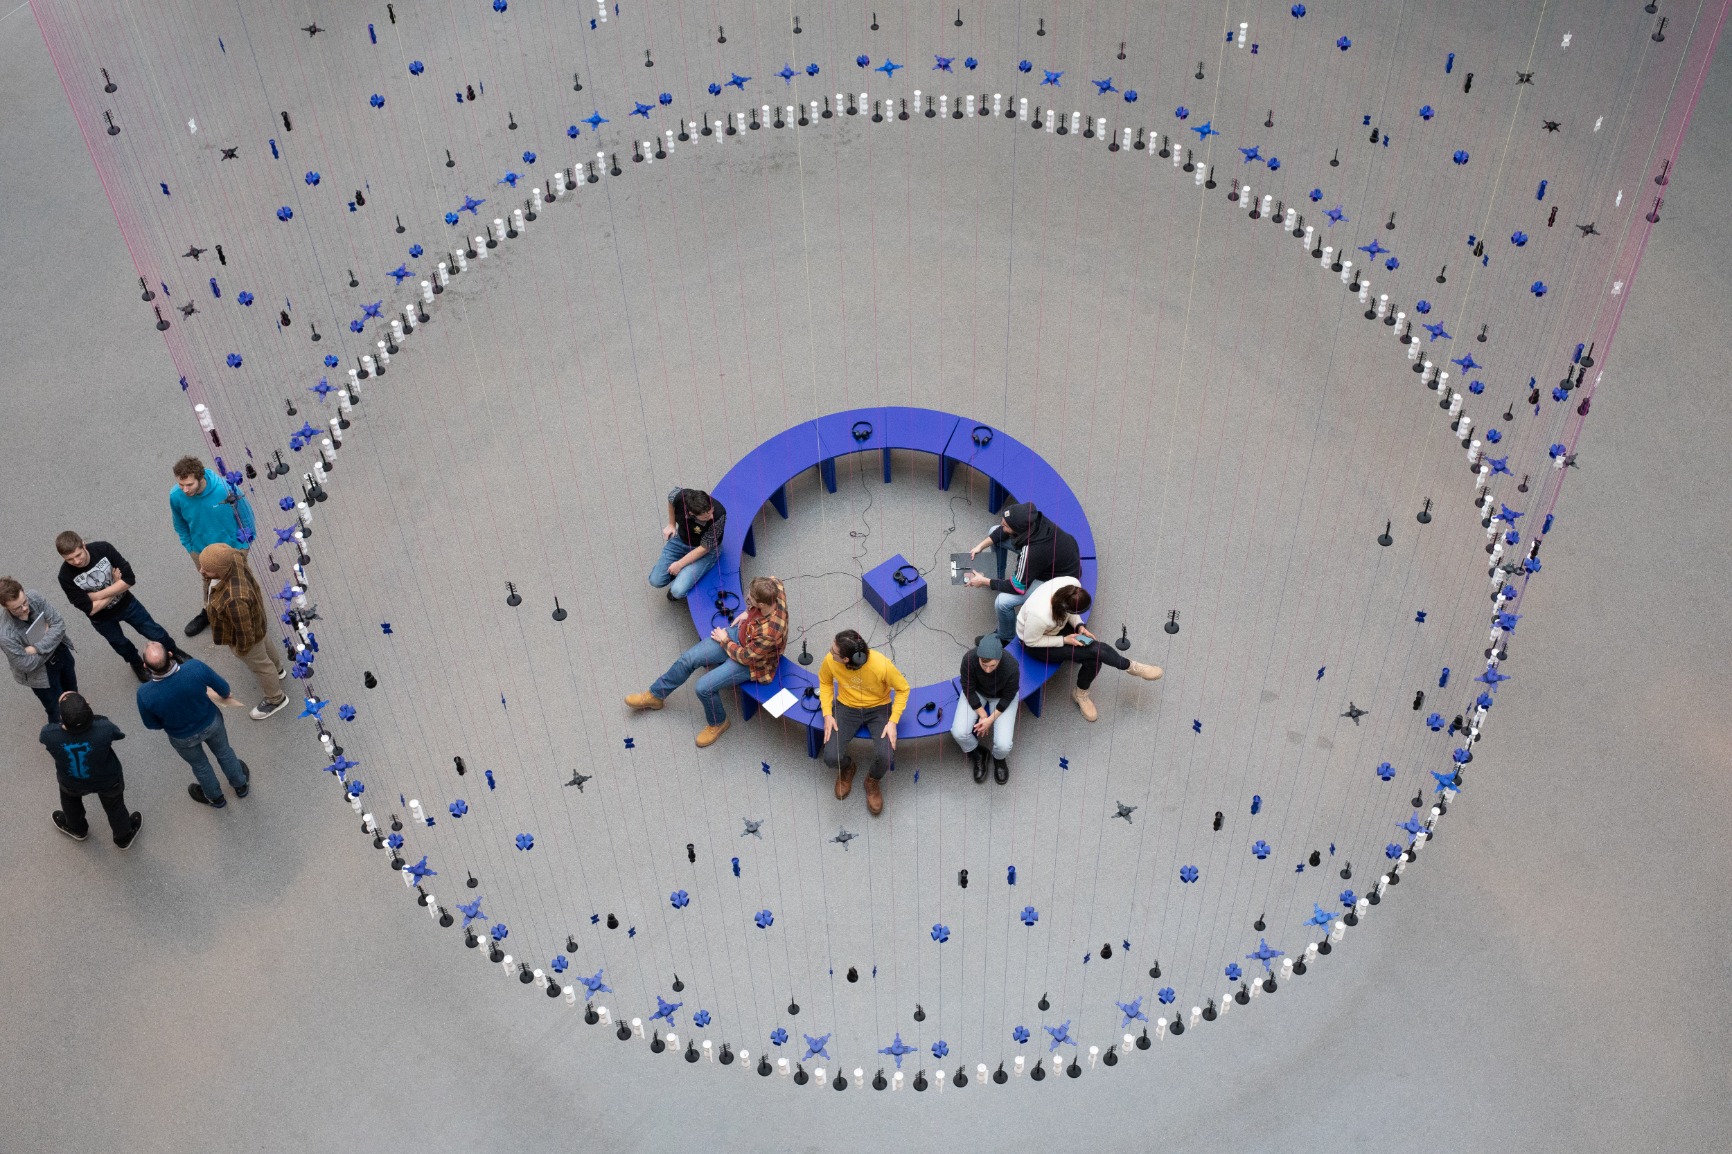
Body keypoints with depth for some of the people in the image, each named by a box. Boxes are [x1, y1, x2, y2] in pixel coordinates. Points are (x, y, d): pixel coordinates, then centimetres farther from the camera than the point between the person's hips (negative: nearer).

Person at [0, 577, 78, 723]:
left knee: (72, 692, 33)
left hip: (61, 652, 5)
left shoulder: (34, 597, -27)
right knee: (57, 712, 15)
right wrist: (46, 634, -21)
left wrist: (37, 648, -32)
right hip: (41, 672, -5)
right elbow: (27, 665, -30)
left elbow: (59, 623, -22)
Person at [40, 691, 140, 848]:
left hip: (71, 783, 1)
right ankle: (124, 836, 58)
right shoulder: (104, 730, -42)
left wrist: (65, 709, -13)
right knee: (114, 805, 31)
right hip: (107, 781, -1)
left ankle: (77, 828, 65)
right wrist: (87, 711, -10)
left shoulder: (50, 735, -39)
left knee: (70, 797, 37)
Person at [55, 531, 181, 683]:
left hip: (126, 604, 0)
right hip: (102, 618, 0)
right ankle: (138, 665, 57)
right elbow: (90, 609, -28)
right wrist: (116, 588, -22)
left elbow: (129, 579, -27)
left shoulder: (103, 549, -29)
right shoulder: (66, 577, -30)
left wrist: (97, 595, -29)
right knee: (120, 644, 25)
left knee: (156, 634, 16)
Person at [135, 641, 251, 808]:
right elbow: (223, 688, -18)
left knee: (200, 765, 32)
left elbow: (151, 724, -15)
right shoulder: (196, 667, -38)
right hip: (211, 723, 0)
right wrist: (224, 695, 7)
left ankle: (216, 798, 59)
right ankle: (241, 785, 59)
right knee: (224, 752, 33)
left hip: (183, 738, 0)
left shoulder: (145, 694, -36)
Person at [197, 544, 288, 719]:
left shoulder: (233, 599, -48)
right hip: (249, 613, 7)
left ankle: (275, 698, 51)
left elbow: (244, 630, -29)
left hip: (245, 630, -7)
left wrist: (242, 649, -9)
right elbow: (246, 576, -4)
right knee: (263, 644, 36)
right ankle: (276, 669, 66)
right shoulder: (232, 556, -28)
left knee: (258, 663, 23)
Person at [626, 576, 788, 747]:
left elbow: (745, 657, -23)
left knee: (704, 687, -14)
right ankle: (655, 696, 30)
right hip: (741, 632, 7)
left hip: (752, 662, -7)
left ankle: (717, 724, 19)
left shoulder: (769, 634, -43)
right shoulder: (772, 587, -27)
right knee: (688, 658, 4)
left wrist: (724, 641, -6)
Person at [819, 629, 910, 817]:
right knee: (831, 758, -20)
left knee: (884, 756, -27)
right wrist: (827, 714, -8)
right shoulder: (829, 661, -22)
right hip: (846, 708, 2)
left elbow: (903, 689, -13)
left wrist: (893, 722, -20)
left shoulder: (882, 666, -31)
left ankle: (873, 781, 11)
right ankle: (846, 768, 21)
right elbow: (825, 682, 2)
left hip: (879, 709, -2)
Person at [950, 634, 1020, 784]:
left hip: (1001, 697, -1)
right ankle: (977, 754, 15)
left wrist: (991, 719, -20)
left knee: (1003, 745, -18)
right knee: (959, 732, -20)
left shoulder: (1011, 667, -36)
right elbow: (968, 689, -16)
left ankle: (998, 759, 22)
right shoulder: (969, 659, -35)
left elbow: (1008, 697, -17)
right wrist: (982, 714, -16)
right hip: (976, 693, 1)